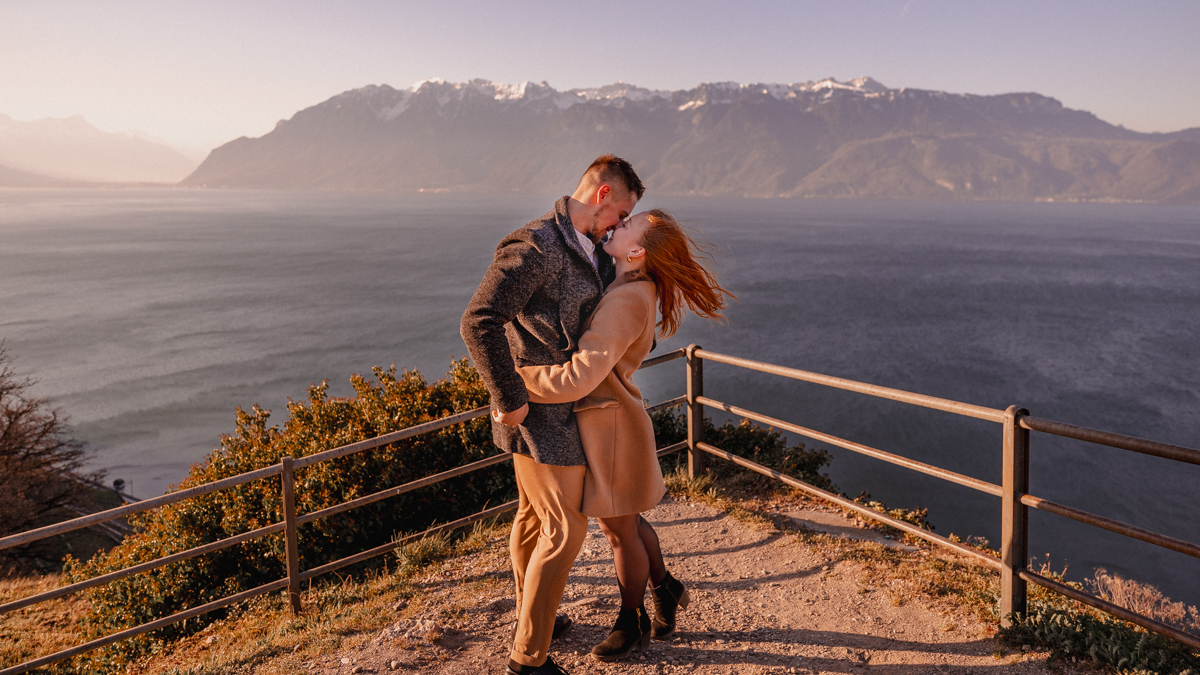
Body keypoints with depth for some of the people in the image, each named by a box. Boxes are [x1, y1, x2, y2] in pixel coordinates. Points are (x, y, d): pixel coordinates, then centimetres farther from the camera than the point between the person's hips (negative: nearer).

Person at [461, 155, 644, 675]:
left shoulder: (587, 250, 10)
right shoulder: (536, 247, -22)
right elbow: (479, 321, -30)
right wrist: (510, 400, -26)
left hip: (558, 405, 10)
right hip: (539, 412, -10)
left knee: (533, 515, 21)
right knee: (565, 527, -4)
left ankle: (533, 618, 40)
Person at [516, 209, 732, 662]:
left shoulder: (627, 300, -27)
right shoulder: (634, 290, 4)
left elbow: (579, 378, -35)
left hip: (609, 427, -9)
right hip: (602, 423, 9)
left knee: (620, 532, 12)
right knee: (628, 523, 25)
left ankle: (632, 624, 34)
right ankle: (666, 592, 46)